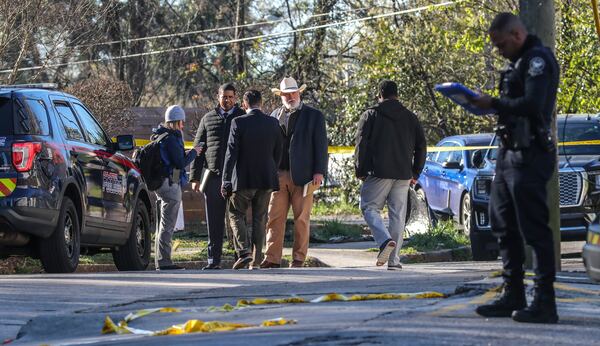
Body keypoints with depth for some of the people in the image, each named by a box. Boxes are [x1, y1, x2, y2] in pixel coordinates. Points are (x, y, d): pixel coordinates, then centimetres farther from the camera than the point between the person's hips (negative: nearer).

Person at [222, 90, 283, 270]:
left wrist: (226, 181, -7)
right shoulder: (273, 123, 3)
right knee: (260, 218, 11)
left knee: (236, 214, 9)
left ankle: (244, 251, -9)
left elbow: (231, 153, -10)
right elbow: (278, 152, 8)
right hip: (267, 179, 4)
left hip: (243, 179, -4)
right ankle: (256, 260, 9)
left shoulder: (239, 123, -9)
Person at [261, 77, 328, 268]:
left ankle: (298, 258, 6)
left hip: (303, 175, -3)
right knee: (275, 217, -3)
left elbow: (321, 145, 1)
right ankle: (272, 258, -4)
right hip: (278, 174, 3)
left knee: (301, 218, 0)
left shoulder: (314, 116, 5)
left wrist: (319, 172, -8)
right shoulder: (275, 115, 15)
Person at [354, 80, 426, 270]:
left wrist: (360, 171, 4)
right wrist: (415, 173, 16)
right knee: (398, 215, 6)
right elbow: (421, 146, 10)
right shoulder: (410, 117, 11)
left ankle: (385, 240, -21)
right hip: (403, 175, 4)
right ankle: (393, 259, 3)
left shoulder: (370, 115, 0)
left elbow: (361, 144, -5)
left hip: (378, 173, -4)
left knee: (369, 207, 4)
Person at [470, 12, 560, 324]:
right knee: (503, 226, 14)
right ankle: (513, 296, 22)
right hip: (509, 153, 11)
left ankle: (544, 303, -8)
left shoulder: (538, 59, -11)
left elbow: (532, 105, -23)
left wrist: (494, 104, -16)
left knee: (534, 228, -10)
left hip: (529, 155, -11)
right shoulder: (518, 62, 19)